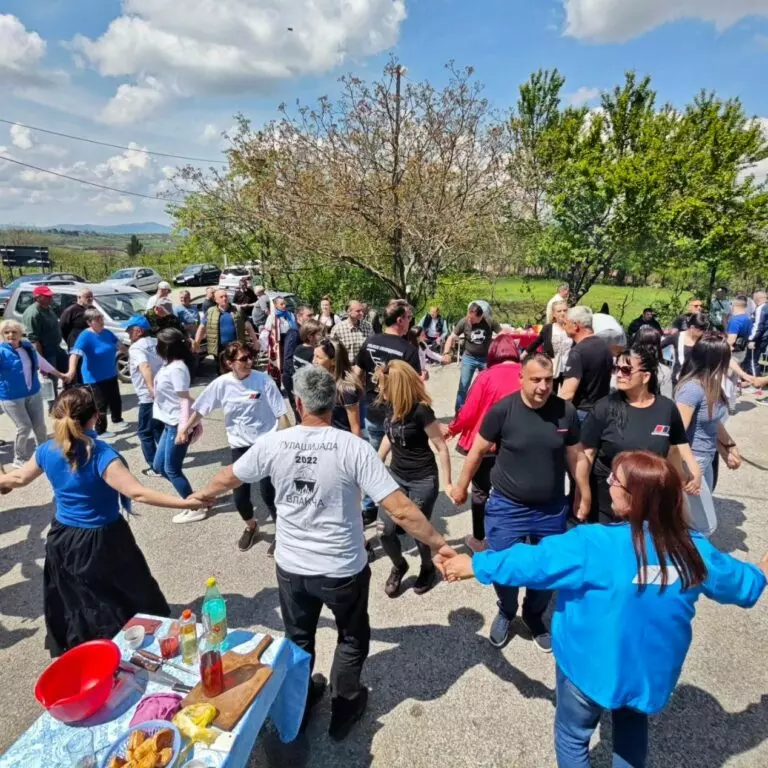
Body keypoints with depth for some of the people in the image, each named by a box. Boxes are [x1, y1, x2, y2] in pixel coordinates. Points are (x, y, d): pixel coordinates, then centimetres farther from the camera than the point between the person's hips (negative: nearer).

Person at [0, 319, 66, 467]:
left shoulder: (28, 347, 4)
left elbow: (42, 362, 20)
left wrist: (60, 375, 29)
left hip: (33, 393, 5)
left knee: (39, 425, 10)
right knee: (24, 427, -5)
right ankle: (19, 459, 15)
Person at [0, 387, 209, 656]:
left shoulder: (47, 451, -7)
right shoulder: (101, 455, -28)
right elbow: (138, 493, -36)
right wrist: (185, 502, -38)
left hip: (63, 539, 6)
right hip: (102, 541, -6)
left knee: (72, 602, 27)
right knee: (132, 597, 12)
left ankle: (74, 649, 46)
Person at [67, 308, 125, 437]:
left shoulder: (107, 332, 2)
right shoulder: (86, 336, -21)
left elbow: (119, 344, 19)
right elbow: (75, 353, -34)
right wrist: (72, 370, -49)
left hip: (111, 374, 8)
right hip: (95, 378, -8)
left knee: (116, 399, 21)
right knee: (101, 404, -1)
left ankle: (117, 420, 45)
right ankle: (100, 431, 14)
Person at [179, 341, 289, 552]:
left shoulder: (263, 380, -14)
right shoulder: (221, 384, -8)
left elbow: (281, 414, -10)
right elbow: (201, 410, 6)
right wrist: (186, 429, 13)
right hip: (239, 447, 3)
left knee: (268, 492, -4)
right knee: (240, 495, 7)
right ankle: (251, 527, 39)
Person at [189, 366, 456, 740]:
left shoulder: (273, 443, -12)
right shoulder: (353, 447, -22)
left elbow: (229, 477, 7)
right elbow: (401, 510, -24)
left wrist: (203, 494, 28)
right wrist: (439, 544, -11)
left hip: (291, 567, 3)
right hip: (343, 570, -3)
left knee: (298, 640, 29)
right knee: (352, 639, 26)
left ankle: (297, 708, 51)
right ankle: (343, 709, 44)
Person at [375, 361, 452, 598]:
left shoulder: (420, 411, -24)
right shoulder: (390, 405, -5)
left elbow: (442, 447, -16)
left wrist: (447, 484, -12)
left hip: (423, 481, -6)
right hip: (395, 475, 6)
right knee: (385, 531, 2)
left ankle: (428, 568, 39)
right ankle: (399, 566, 32)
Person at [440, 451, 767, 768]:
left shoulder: (594, 544, -28)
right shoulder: (693, 549, -13)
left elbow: (533, 561, -19)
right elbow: (737, 580, 6)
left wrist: (475, 565, -5)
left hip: (592, 667, -4)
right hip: (653, 671, 5)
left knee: (572, 735, 22)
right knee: (633, 726, 34)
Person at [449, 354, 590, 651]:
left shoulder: (566, 411, -9)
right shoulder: (502, 410, -16)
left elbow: (575, 456, 4)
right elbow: (478, 450, -4)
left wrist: (584, 496, 10)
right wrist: (461, 486, 4)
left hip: (552, 509, 3)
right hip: (507, 507, -2)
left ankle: (534, 615, 46)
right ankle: (506, 612, 40)